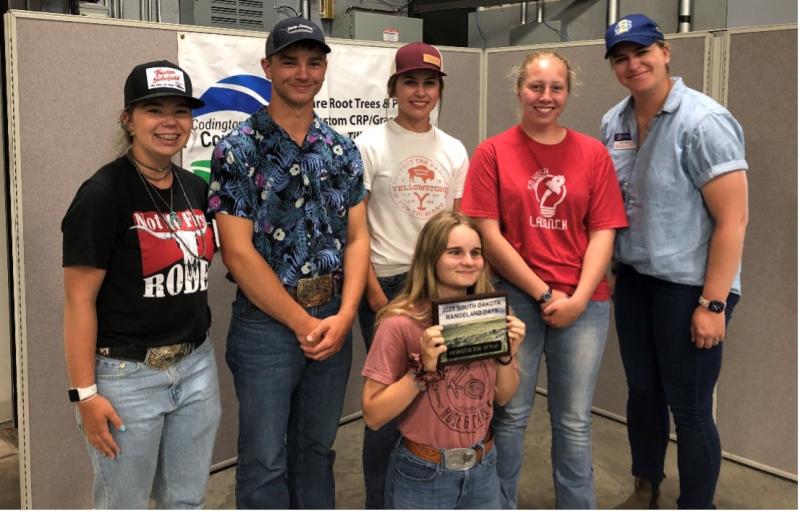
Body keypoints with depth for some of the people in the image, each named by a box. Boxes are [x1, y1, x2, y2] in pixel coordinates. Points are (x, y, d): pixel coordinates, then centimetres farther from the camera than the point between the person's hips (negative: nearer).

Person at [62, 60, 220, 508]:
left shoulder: (197, 188, 6)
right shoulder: (103, 193, -13)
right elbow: (79, 300, -14)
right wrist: (85, 393, -16)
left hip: (196, 366, 6)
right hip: (126, 375, -6)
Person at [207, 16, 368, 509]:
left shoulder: (343, 150, 6)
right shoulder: (237, 150, -8)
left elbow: (357, 237, 4)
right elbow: (238, 252, -13)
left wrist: (344, 315, -10)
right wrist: (303, 323, -12)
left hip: (335, 320, 4)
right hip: (267, 321, -4)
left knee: (317, 449, 18)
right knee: (265, 460, 6)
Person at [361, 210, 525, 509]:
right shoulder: (401, 323, -18)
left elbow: (503, 397, 5)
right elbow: (373, 415, -16)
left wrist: (507, 354, -11)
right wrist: (423, 370, -26)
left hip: (483, 468, 4)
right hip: (422, 477, -4)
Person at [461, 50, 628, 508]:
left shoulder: (593, 153, 5)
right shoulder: (493, 152, -1)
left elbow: (603, 233, 2)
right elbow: (489, 235, -6)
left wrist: (578, 298, -10)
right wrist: (543, 293, -9)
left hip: (583, 303, 2)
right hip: (514, 298, -1)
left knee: (574, 421, 10)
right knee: (510, 415, 9)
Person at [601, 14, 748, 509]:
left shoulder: (703, 122, -16)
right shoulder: (614, 122, 4)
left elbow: (733, 219, -17)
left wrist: (712, 303, -19)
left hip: (690, 286, -6)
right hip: (633, 279, 6)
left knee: (689, 408, 3)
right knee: (643, 391, 19)